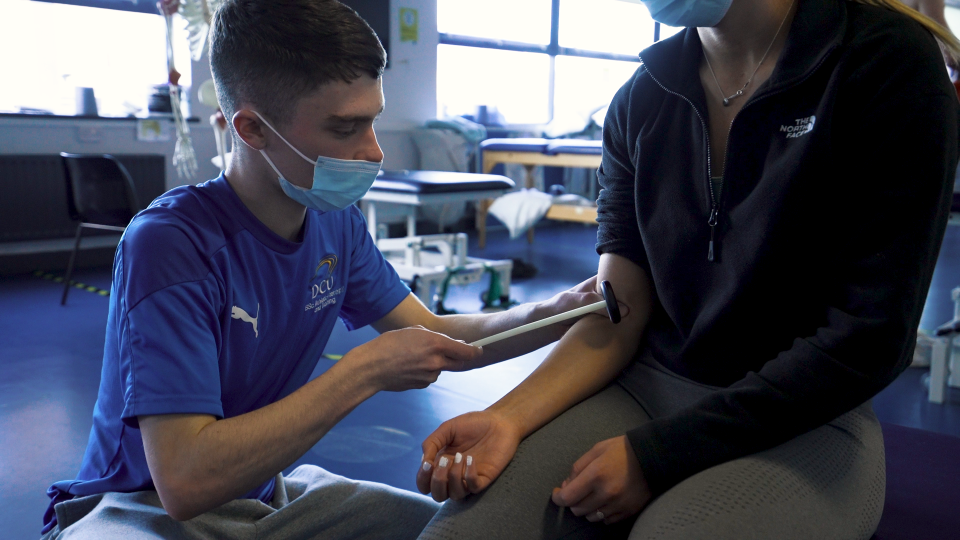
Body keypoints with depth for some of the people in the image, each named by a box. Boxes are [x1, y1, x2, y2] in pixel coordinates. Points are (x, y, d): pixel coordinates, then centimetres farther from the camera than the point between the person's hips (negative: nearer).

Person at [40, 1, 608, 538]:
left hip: (264, 492, 6)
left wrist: (563, 309, -11)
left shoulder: (337, 223, -5)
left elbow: (432, 335, 5)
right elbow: (185, 482, -32)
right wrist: (365, 372, -31)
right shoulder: (170, 245, -27)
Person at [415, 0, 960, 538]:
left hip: (802, 419, -3)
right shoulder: (643, 97, 3)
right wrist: (510, 417, -18)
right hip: (647, 380, 4)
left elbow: (870, 336, -14)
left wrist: (656, 454, -16)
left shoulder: (889, 63, -11)